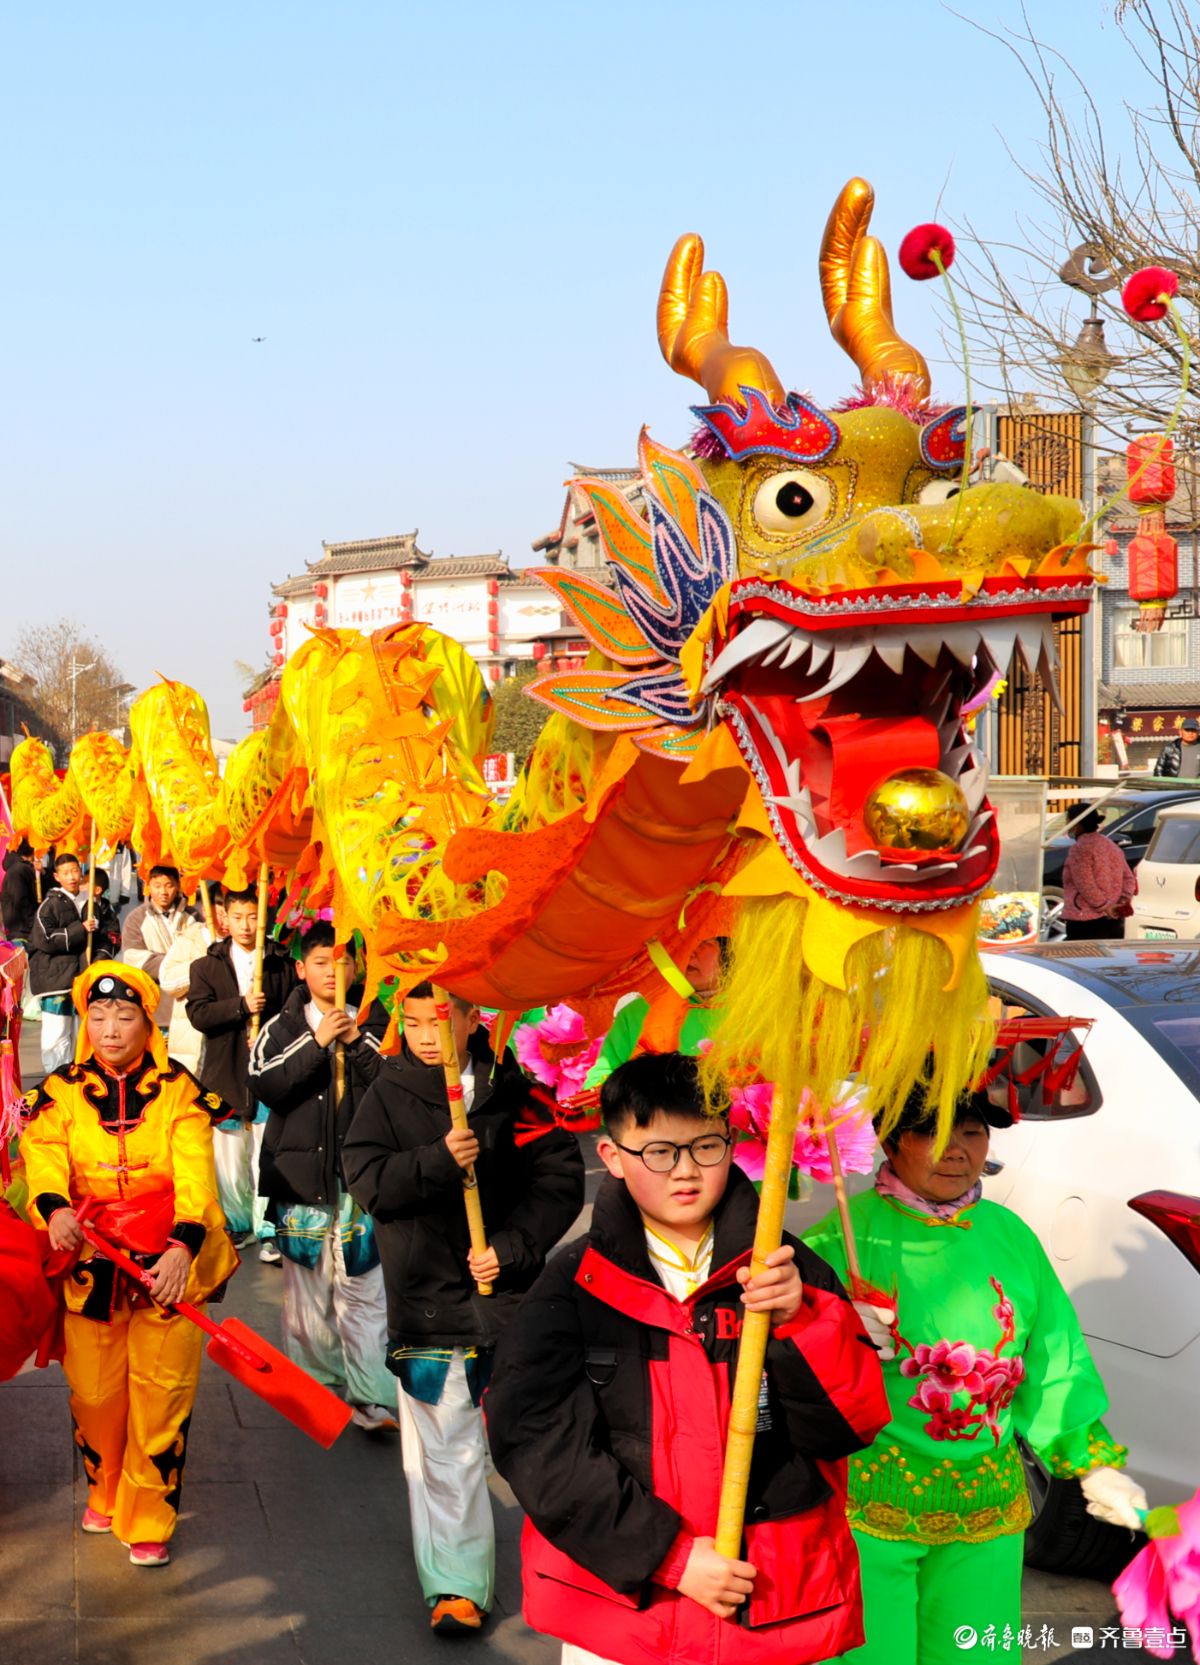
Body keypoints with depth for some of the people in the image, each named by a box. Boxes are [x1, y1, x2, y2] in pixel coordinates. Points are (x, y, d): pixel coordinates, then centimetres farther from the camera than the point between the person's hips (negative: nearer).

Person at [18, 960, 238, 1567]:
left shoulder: (179, 1091, -5)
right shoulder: (62, 1091, 1)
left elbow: (195, 1175, -15)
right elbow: (44, 1159, -13)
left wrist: (183, 1247, -32)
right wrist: (55, 1210, -36)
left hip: (167, 1266, -2)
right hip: (89, 1265, 2)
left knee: (160, 1397, 0)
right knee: (93, 1393, 10)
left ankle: (149, 1520, 17)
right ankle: (104, 1494, 37)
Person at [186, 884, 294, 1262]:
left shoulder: (283, 965, 2)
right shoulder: (206, 966, 6)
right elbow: (198, 1014, -7)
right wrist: (242, 1006, -19)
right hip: (224, 1073, 2)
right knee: (228, 1156, 9)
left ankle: (269, 1231, 2)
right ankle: (237, 1223, 24)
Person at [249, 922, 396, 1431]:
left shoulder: (369, 1026, 6)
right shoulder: (283, 1028, 6)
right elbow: (263, 1084, -11)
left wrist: (356, 1043, -15)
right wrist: (318, 1042, -16)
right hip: (300, 1174, 1)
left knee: (365, 1286, -5)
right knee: (306, 1285, 8)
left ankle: (372, 1398, -5)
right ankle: (313, 1381, 24)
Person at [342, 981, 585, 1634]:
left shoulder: (513, 1091, -1)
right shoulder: (388, 1096, 1)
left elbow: (560, 1179, -2)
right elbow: (367, 1179, -10)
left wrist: (511, 1246, -12)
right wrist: (440, 1159, -24)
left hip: (509, 1289, 0)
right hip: (426, 1297, 0)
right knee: (443, 1450, 1)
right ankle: (456, 1586, 11)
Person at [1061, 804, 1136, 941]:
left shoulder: (1080, 849, -11)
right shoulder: (1112, 846, 16)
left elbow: (1086, 886, -18)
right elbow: (1129, 878, 15)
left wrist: (1103, 906, -12)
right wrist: (1124, 900, 1)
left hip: (1086, 922, -9)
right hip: (1115, 920, 9)